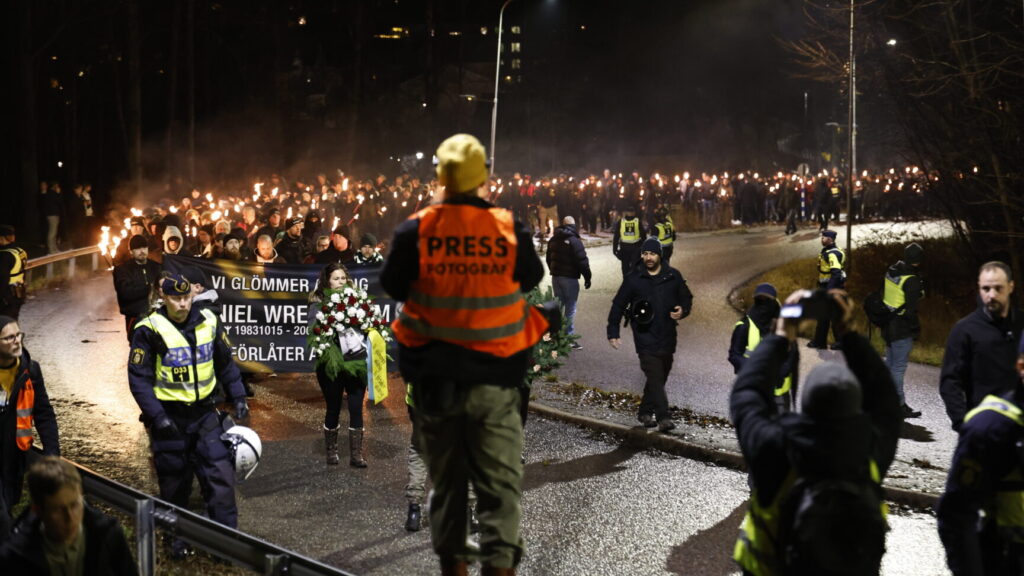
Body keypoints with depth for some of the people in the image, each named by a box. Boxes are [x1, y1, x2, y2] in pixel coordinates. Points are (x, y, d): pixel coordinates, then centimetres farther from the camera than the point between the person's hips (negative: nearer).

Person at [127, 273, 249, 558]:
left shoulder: (208, 323, 1)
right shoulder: (150, 330, -12)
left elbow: (225, 364, 14)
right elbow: (139, 378, -11)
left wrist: (238, 398, 7)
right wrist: (156, 416, -18)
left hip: (205, 414, 3)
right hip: (169, 417, -3)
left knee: (221, 475, -5)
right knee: (175, 483, 8)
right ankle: (178, 539, 25)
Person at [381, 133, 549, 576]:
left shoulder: (417, 229, -10)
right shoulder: (509, 229, -9)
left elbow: (393, 285, 2)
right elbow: (531, 278, 9)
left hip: (434, 370, 1)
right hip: (494, 373, -1)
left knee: (446, 476, 17)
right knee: (500, 478, 5)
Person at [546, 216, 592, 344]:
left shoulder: (553, 240, 9)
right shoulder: (574, 241, -14)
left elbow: (548, 258, 19)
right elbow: (582, 261, -16)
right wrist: (587, 278, -9)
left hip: (555, 277, 7)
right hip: (569, 278, -7)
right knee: (570, 308, -3)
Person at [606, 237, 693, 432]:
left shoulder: (673, 276, 4)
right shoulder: (634, 279, -2)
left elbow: (687, 298, 15)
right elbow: (618, 306, 3)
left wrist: (683, 310, -8)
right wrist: (613, 332, -1)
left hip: (667, 337, 4)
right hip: (645, 337, -4)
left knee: (660, 377, 12)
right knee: (655, 377, -13)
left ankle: (645, 412, 28)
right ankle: (663, 417, -15)